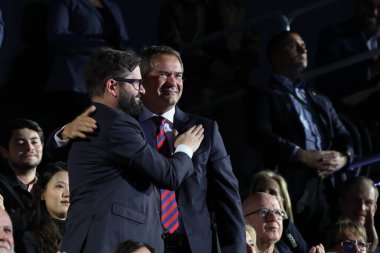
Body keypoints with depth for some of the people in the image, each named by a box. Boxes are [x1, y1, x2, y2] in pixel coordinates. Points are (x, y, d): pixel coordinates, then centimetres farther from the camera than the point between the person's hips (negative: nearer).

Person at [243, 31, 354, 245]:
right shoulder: (263, 95, 12)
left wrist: (343, 157, -1)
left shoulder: (321, 100, 31)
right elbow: (260, 135, -4)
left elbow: (344, 138, 23)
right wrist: (302, 156, -13)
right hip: (294, 188, -5)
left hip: (331, 188, 5)